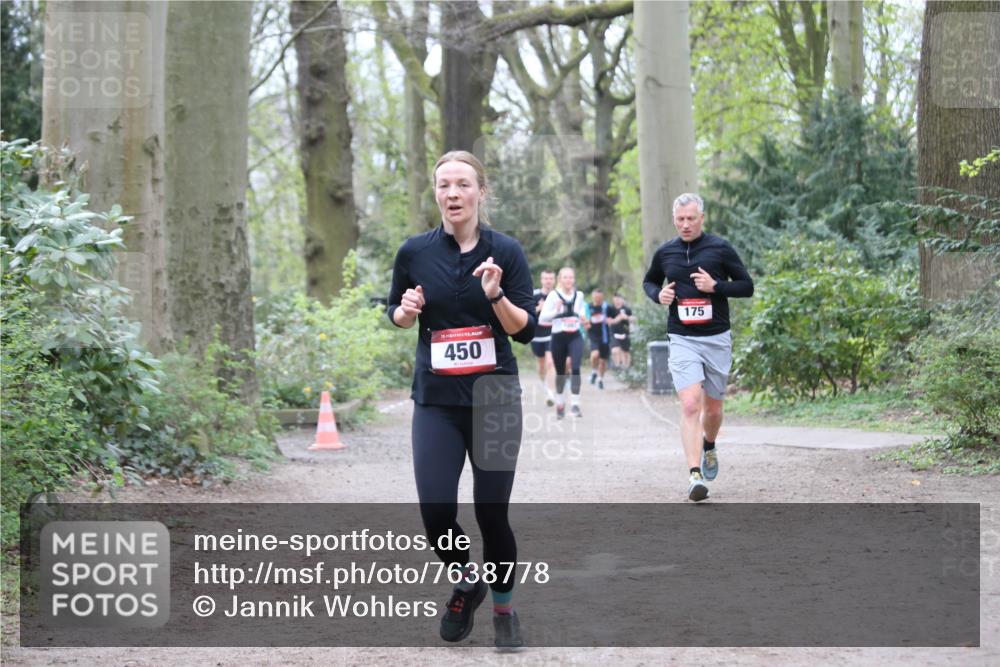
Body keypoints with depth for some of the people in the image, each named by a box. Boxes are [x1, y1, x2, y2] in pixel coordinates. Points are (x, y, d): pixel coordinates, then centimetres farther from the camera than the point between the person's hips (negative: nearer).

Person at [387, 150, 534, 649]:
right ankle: (466, 583, 23)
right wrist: (407, 310, -9)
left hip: (495, 398, -1)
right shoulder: (414, 252, -1)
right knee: (436, 514, -9)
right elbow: (396, 315, 13)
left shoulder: (506, 251, -4)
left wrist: (495, 295, -23)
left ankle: (504, 609, 23)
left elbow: (526, 330, -6)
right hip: (437, 401, 1)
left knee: (492, 514, 0)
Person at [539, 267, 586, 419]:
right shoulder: (553, 295, -6)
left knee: (575, 368, -19)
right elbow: (542, 318, -8)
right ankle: (560, 403, 34)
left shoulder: (579, 295, 6)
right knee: (560, 372, 11)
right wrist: (556, 311, -22)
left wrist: (582, 317, 4)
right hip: (559, 337, -1)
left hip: (575, 336, 2)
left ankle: (575, 404, -18)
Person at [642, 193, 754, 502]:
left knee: (713, 409, 12)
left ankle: (708, 447, 45)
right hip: (682, 340, 0)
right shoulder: (665, 252, 5)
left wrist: (715, 286, -15)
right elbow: (649, 281, 23)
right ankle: (695, 474, -21)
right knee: (690, 405, -17)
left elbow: (747, 286, 1)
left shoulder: (720, 248, -2)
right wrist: (658, 294, 0)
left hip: (717, 338, 0)